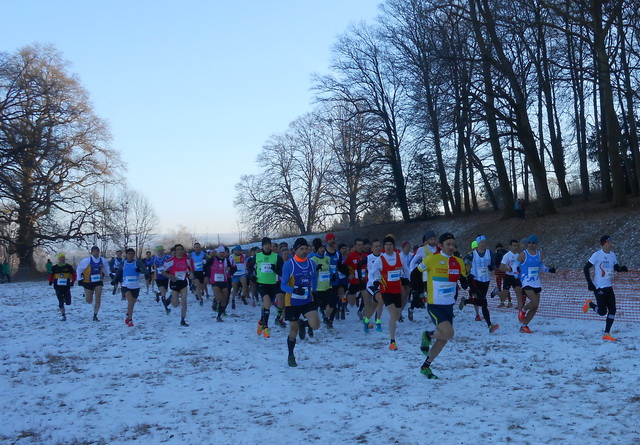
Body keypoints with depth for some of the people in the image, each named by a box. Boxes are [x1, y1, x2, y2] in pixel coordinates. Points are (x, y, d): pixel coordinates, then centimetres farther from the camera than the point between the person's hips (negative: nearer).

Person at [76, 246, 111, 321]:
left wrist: (109, 274, -4)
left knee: (98, 299, -8)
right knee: (89, 301, 7)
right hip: (88, 282, -2)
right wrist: (80, 279, -6)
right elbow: (79, 269, -3)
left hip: (98, 282, 2)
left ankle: (95, 316, 3)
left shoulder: (103, 260, -5)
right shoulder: (87, 261, -14)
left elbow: (106, 269, 13)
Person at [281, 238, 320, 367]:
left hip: (308, 301, 3)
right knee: (293, 330, 4)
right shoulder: (288, 265, -11)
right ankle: (291, 356, 26)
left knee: (315, 325, -16)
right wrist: (295, 290, -30)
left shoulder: (311, 263, 2)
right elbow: (283, 285, -13)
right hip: (292, 302, -3)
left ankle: (302, 324, 19)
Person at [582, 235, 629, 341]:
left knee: (612, 310, 2)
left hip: (609, 287, 7)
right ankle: (590, 304, 21)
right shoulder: (597, 255, -12)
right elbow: (586, 268, -11)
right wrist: (589, 283, -16)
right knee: (602, 312, -10)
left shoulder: (613, 255, 7)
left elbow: (616, 268, 15)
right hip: (599, 287, -7)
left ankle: (607, 334, 11)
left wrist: (622, 268, -9)